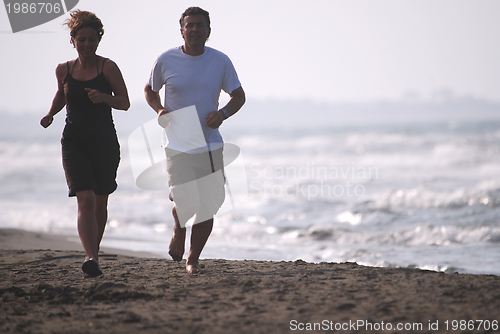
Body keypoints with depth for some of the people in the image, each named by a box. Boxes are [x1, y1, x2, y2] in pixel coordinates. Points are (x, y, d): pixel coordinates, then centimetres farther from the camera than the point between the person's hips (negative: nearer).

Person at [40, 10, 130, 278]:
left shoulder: (108, 67, -4)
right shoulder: (63, 70, 3)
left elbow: (125, 103, -3)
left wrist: (104, 97, -22)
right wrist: (50, 114, 6)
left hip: (105, 142, 0)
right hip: (74, 142, 0)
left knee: (100, 202, 10)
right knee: (85, 199, -17)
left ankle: (94, 252, 32)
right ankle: (91, 259, -25)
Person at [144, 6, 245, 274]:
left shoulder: (220, 61, 1)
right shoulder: (166, 60, -2)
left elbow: (239, 95, 10)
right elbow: (149, 90, 14)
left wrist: (223, 113, -9)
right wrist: (159, 109, -7)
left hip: (211, 144, 2)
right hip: (178, 145, -2)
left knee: (208, 207, 3)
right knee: (185, 205, -13)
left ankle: (193, 259, 22)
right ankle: (178, 228, 24)